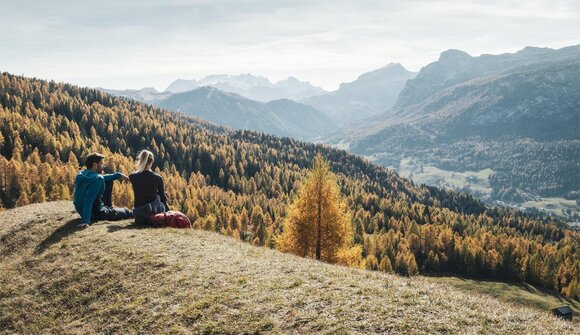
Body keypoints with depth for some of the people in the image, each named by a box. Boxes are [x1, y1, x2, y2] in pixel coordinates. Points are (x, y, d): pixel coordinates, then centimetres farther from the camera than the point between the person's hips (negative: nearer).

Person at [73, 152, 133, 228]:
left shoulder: (83, 174, -2)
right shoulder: (97, 179, -29)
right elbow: (88, 200, -37)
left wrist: (118, 175, 16)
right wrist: (85, 221, -42)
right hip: (95, 214, -8)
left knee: (108, 182, 19)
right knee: (126, 212, 15)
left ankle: (108, 207, 34)